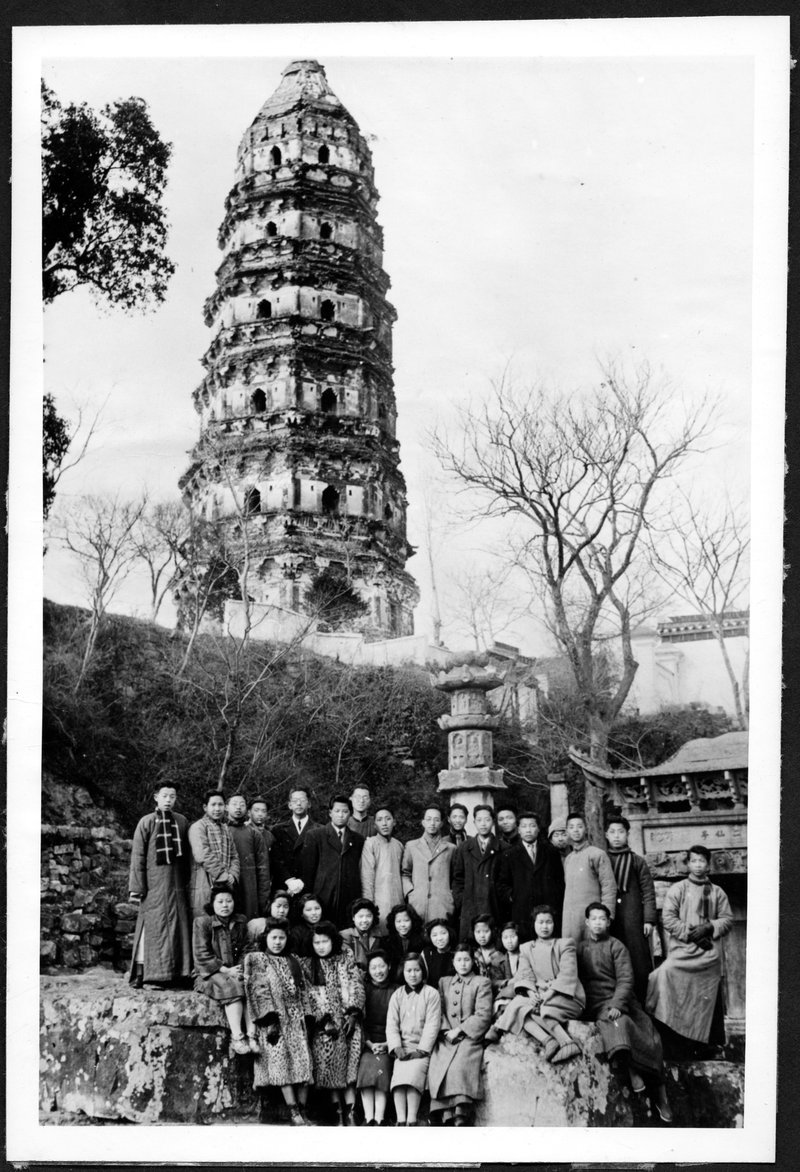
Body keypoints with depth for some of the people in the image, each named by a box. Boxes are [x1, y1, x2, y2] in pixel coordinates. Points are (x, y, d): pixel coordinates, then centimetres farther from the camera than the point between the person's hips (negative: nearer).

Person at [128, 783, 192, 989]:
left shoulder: (182, 822, 10)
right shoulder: (146, 823, 0)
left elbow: (188, 855, 13)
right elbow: (137, 856, -3)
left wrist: (189, 880, 8)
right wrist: (137, 887, -9)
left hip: (177, 882, 4)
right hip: (153, 881, -4)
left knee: (178, 924, 3)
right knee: (152, 926, -5)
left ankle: (176, 973, 8)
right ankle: (141, 972, -1)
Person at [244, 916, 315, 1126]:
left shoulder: (293, 961, 19)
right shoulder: (255, 959, 6)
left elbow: (304, 990, 16)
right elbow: (257, 991, -4)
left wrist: (307, 1017, 4)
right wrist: (269, 1021, -14)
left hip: (295, 1018, 4)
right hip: (273, 1019, -4)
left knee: (303, 1061, -7)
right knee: (281, 1061, -14)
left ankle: (302, 1110, -4)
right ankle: (294, 1113, -15)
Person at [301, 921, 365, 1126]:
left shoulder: (346, 959, 12)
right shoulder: (307, 965, 10)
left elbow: (356, 985, 5)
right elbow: (311, 995, 2)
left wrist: (352, 1013, -8)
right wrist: (325, 1020, -10)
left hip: (349, 1019, 0)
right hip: (325, 1023, 0)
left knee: (350, 1063, -12)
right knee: (330, 1064, -8)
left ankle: (350, 1114, -11)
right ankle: (339, 1114, -2)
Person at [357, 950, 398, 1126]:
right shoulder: (363, 989, 11)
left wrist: (386, 1044, -9)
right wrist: (370, 1044, -9)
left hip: (387, 1043, 0)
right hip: (366, 1042, 0)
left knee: (381, 1065, -26)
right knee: (366, 1066, -26)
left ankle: (378, 1120, -31)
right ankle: (369, 1119, -31)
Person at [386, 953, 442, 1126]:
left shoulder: (431, 994, 3)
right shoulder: (397, 995, 12)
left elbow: (432, 1025, -3)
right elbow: (391, 1025, 5)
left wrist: (421, 1049, -13)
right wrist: (397, 1047, -10)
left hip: (422, 1047, -2)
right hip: (403, 1045, 3)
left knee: (414, 1071, -29)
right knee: (398, 1073, -24)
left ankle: (412, 1120, -30)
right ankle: (401, 1120, -29)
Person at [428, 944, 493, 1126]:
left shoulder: (482, 983, 11)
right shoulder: (444, 982, 24)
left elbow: (483, 1015, 0)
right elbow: (440, 1011, 15)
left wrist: (459, 1030, -9)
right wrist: (446, 1031, -5)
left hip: (470, 1037, -3)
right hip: (446, 1039, 3)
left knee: (459, 1065, -32)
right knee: (437, 1067, -27)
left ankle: (461, 1119, -34)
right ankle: (447, 1116, -31)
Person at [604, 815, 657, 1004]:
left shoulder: (637, 861, 11)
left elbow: (648, 892, 6)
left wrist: (649, 919, -3)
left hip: (632, 919, -1)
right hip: (606, 918, 1)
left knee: (639, 964, -5)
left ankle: (641, 1005, -2)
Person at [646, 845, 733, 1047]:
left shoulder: (717, 892, 13)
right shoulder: (677, 889, 7)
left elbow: (727, 920, 9)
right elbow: (668, 919, -1)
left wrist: (708, 928, -9)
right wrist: (690, 933, -11)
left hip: (710, 952, 1)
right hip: (682, 950, -1)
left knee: (710, 998, -1)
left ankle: (715, 1043, 6)